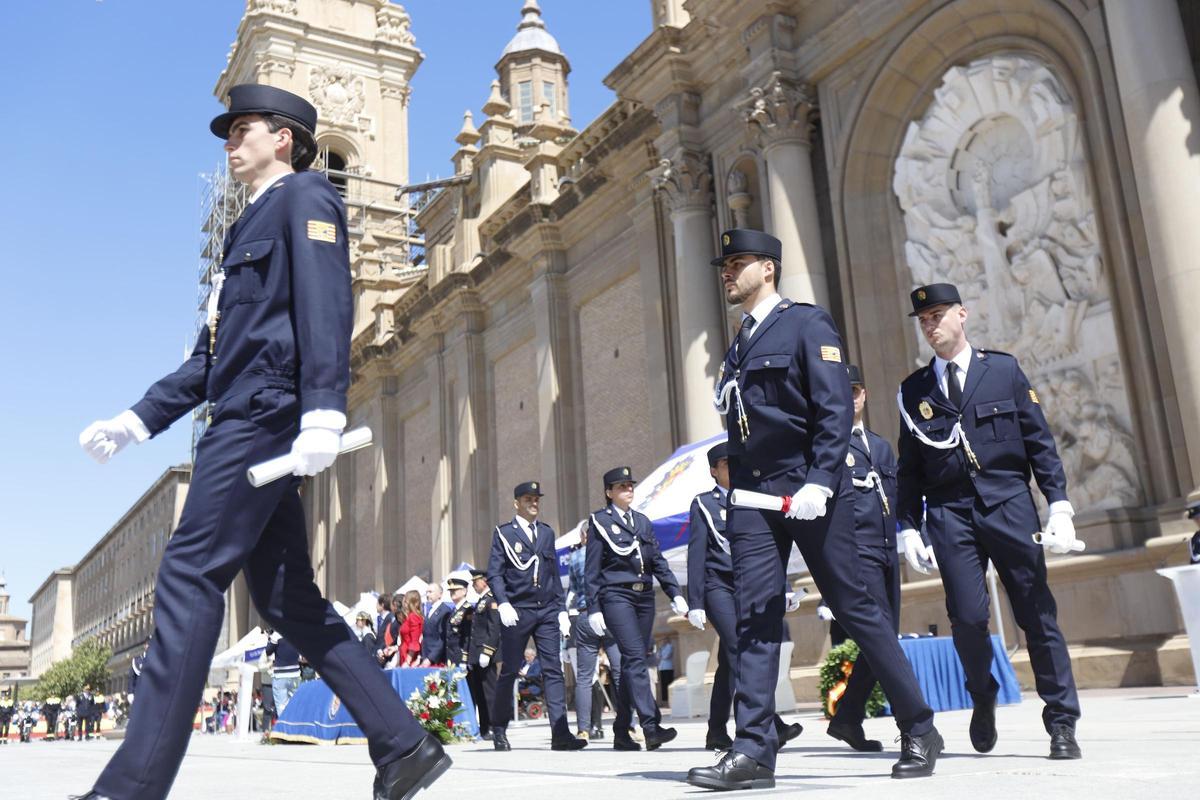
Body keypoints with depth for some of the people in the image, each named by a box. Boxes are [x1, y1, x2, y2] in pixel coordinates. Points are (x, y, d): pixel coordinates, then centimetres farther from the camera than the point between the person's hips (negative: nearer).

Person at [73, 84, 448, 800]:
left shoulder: (306, 195, 3)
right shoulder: (253, 225, 31)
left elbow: (326, 304, -15)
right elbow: (214, 353, 29)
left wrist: (323, 411, -27)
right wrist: (140, 419, 23)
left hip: (265, 415, -10)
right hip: (245, 421, 10)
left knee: (191, 576, -14)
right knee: (286, 596, 5)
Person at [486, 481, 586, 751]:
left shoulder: (547, 532, 16)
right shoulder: (503, 534, 3)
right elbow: (494, 574, -3)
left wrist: (562, 608, 12)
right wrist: (503, 603, -17)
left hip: (547, 610, 4)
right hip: (517, 612, -4)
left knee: (553, 670, -3)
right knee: (509, 671, 4)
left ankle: (560, 734, -5)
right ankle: (499, 729, 20)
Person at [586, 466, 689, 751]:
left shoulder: (642, 521, 18)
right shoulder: (599, 521, 3)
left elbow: (658, 561, 16)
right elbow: (592, 569, 0)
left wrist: (675, 593, 6)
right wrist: (593, 608, -6)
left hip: (644, 596, 5)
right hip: (616, 596, -5)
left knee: (632, 662, 5)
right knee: (636, 658, -17)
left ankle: (622, 732, 13)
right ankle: (651, 725, -23)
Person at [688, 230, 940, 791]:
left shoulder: (807, 324, -2)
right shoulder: (739, 346, 19)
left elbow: (836, 409, -11)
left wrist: (819, 482, -20)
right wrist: (736, 488, 10)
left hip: (810, 491, -6)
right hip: (753, 495, 6)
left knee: (853, 606, 0)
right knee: (755, 615, -2)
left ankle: (919, 729, 15)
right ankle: (753, 750, -1)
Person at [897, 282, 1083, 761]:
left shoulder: (1004, 369, 8)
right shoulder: (913, 391, 11)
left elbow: (1040, 441, 6)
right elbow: (910, 468, 13)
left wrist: (1059, 505, -3)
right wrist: (908, 527, 6)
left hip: (1009, 505, 0)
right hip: (949, 514, 1)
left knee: (1037, 613, 0)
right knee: (968, 617, -8)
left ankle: (1062, 723, 12)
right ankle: (983, 699, 20)